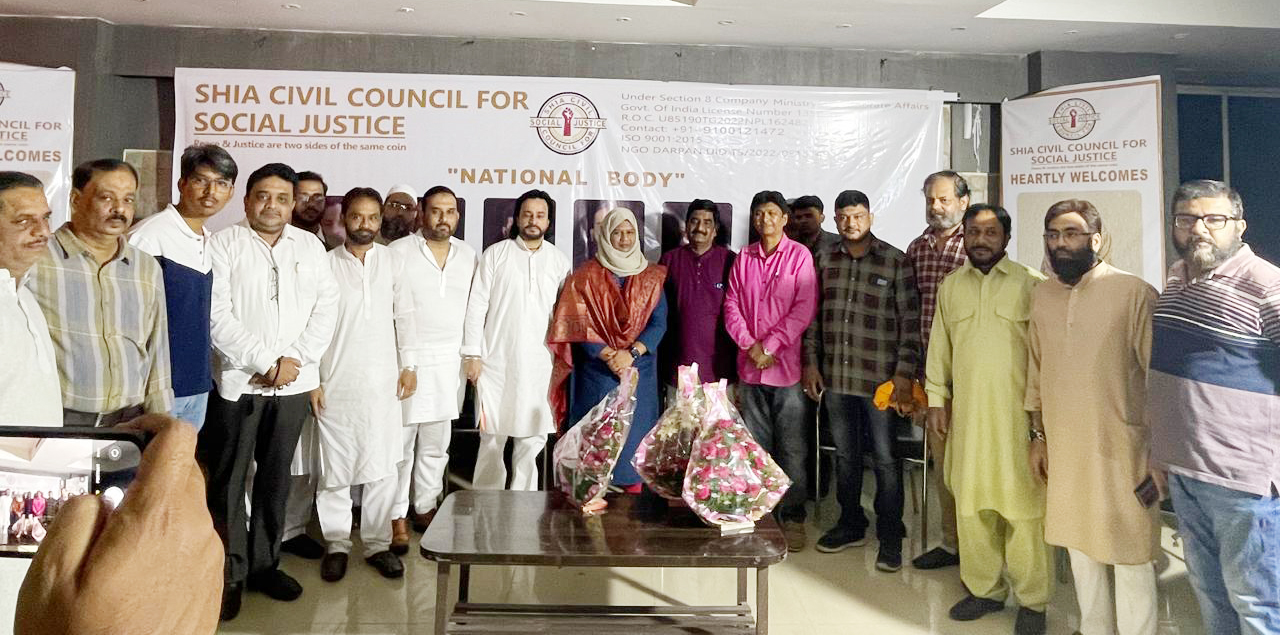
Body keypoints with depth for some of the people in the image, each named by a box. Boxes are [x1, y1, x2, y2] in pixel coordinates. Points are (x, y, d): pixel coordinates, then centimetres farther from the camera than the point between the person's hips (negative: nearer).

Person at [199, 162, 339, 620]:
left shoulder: (310, 247, 9)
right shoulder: (223, 245, -1)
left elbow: (326, 309, 3)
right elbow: (217, 317, -9)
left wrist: (292, 361, -8)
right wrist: (266, 362, -13)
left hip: (293, 382, 3)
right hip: (237, 381, -3)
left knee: (276, 476, 11)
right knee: (229, 479, 4)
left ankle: (264, 563, 24)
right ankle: (231, 572, 15)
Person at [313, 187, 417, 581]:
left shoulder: (392, 261, 7)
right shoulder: (325, 264, 1)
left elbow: (404, 315, 9)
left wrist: (408, 364, 4)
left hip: (383, 382, 1)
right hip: (335, 382, -1)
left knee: (382, 466, 4)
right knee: (335, 465, 5)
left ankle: (377, 543, 15)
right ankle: (337, 543, 18)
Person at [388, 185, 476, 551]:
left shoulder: (469, 256, 8)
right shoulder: (399, 252, -4)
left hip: (450, 361, 4)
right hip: (407, 359, -4)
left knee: (436, 444, 12)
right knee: (401, 441, -1)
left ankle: (425, 508, 25)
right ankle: (397, 517, 11)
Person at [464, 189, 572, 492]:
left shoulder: (559, 260, 8)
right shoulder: (496, 254, 2)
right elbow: (476, 305, -1)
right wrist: (473, 354, -6)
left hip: (539, 364, 2)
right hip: (496, 361, -1)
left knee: (532, 436, 5)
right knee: (492, 436, 4)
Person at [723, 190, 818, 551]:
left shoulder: (799, 256, -3)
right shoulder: (744, 258, 10)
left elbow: (804, 310, -10)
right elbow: (732, 305, 7)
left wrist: (770, 346, -13)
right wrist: (749, 345, -7)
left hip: (787, 364, -4)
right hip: (750, 366, 4)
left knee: (792, 447, 1)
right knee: (756, 444, 12)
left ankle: (793, 516, 13)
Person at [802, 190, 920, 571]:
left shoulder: (895, 262, -5)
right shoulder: (824, 260, 7)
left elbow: (910, 321, -6)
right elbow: (813, 315, 11)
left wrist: (904, 372, -11)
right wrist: (810, 362, 6)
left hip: (880, 379, -4)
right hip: (835, 378, 4)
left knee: (886, 459, 4)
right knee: (845, 455, 16)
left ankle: (890, 537, 19)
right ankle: (851, 525, 32)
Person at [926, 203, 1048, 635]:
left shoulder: (1031, 284, -3)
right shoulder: (950, 286, 10)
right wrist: (937, 399, 9)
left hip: (1017, 411, -4)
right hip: (966, 411, 4)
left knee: (1022, 502, 0)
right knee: (970, 500, 10)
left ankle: (1032, 599, 15)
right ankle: (984, 589, 25)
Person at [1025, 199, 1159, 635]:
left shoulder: (1135, 294, -12)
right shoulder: (1042, 295, 6)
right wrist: (1038, 436, 13)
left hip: (1120, 450, -5)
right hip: (1064, 449, 5)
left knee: (1129, 557, 6)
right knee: (1080, 549, 18)